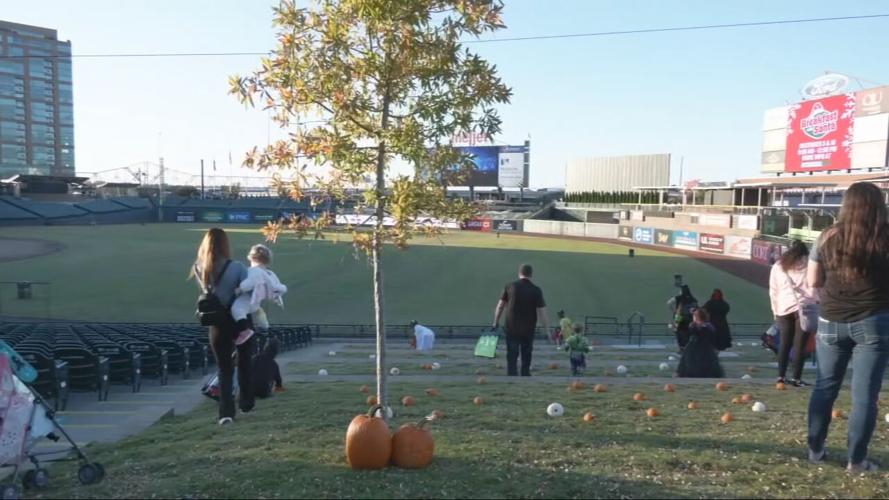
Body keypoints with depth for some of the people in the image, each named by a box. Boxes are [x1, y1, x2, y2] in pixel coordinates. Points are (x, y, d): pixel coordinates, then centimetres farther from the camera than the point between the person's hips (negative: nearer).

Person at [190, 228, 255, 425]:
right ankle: (246, 402, 29)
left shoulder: (199, 269, -5)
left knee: (224, 369, 8)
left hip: (217, 323, 2)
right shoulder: (237, 267, -16)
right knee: (244, 363, 20)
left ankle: (226, 412, -4)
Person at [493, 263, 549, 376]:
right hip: (528, 330, 0)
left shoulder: (510, 286, -3)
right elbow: (542, 312, -9)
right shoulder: (536, 290, -6)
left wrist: (496, 322, 11)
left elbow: (500, 306, 1)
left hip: (511, 329, 0)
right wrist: (547, 330, -3)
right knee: (526, 359, 16)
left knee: (512, 358, 4)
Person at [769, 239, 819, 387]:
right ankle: (796, 378, -1)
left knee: (784, 344, 8)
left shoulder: (778, 266, 14)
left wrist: (775, 310, 15)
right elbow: (815, 287, 1)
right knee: (800, 344, -1)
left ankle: (781, 376, 7)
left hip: (784, 309, 3)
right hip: (804, 308, -3)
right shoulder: (809, 265, 5)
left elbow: (773, 291, 12)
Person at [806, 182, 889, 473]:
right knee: (865, 393, 5)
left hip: (832, 321, 2)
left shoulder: (829, 237, 0)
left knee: (825, 387, 15)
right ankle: (857, 460, 12)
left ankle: (815, 449, 23)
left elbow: (813, 281, 6)